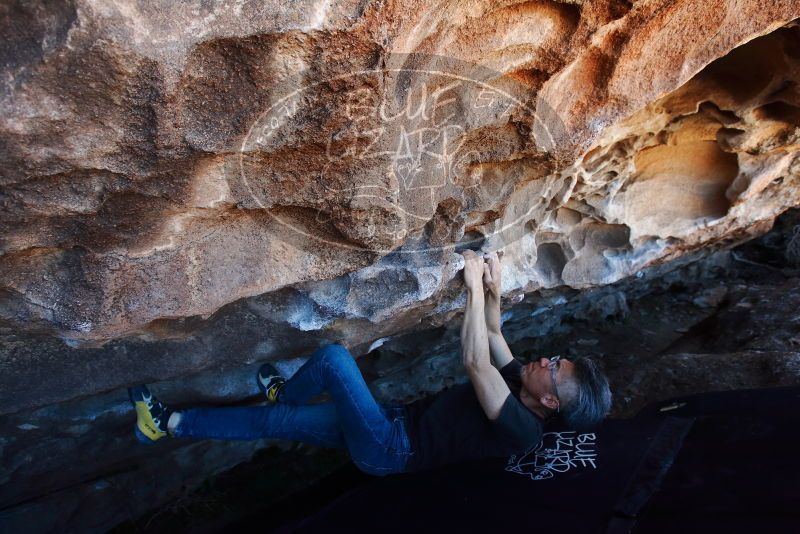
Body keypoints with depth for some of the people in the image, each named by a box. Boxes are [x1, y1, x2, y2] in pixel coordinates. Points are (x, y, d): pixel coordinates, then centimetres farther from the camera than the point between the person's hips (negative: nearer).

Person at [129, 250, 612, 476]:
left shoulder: (521, 429, -22)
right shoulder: (521, 383, 5)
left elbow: (474, 361, -33)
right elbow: (493, 335, 14)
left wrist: (476, 287, -31)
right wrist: (496, 291, -4)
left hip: (391, 450, -8)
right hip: (399, 422, 9)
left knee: (334, 356, -18)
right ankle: (173, 423, 23)